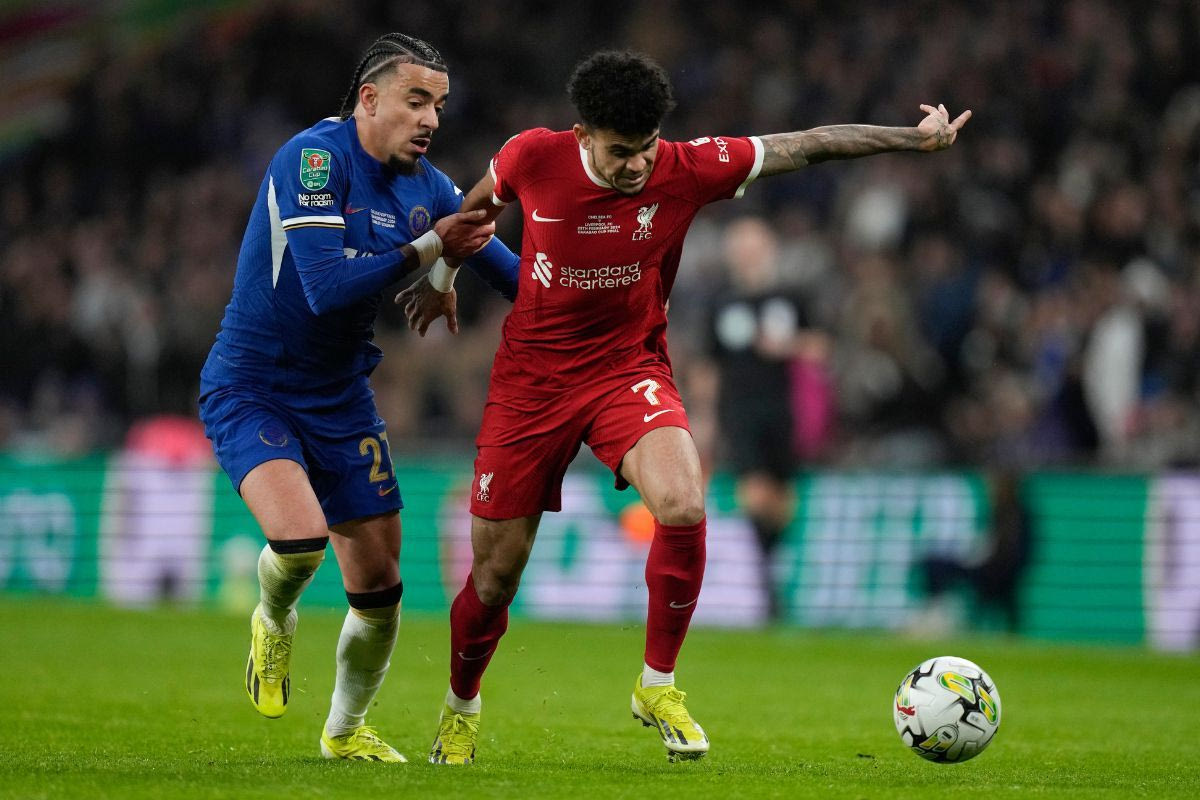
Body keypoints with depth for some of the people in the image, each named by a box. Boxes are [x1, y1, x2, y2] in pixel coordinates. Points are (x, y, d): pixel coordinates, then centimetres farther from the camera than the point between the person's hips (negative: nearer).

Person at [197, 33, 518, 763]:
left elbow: (514, 277, 8)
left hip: (341, 399, 6)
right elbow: (327, 287, -28)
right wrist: (426, 249, -26)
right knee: (300, 536, -29)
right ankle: (274, 623, 8)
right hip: (251, 391, -6)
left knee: (380, 587, 4)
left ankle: (347, 731, 29)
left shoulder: (428, 188, 1)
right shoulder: (314, 157, -20)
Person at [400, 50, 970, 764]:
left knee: (683, 506, -29)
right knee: (495, 574, 2)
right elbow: (476, 203, 9)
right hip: (532, 377, 0)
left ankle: (658, 685, -9)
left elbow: (805, 146, -9)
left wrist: (917, 139, -10)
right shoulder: (533, 158, -15)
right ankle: (461, 710, 32)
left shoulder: (686, 170, -15)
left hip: (629, 369, 0)